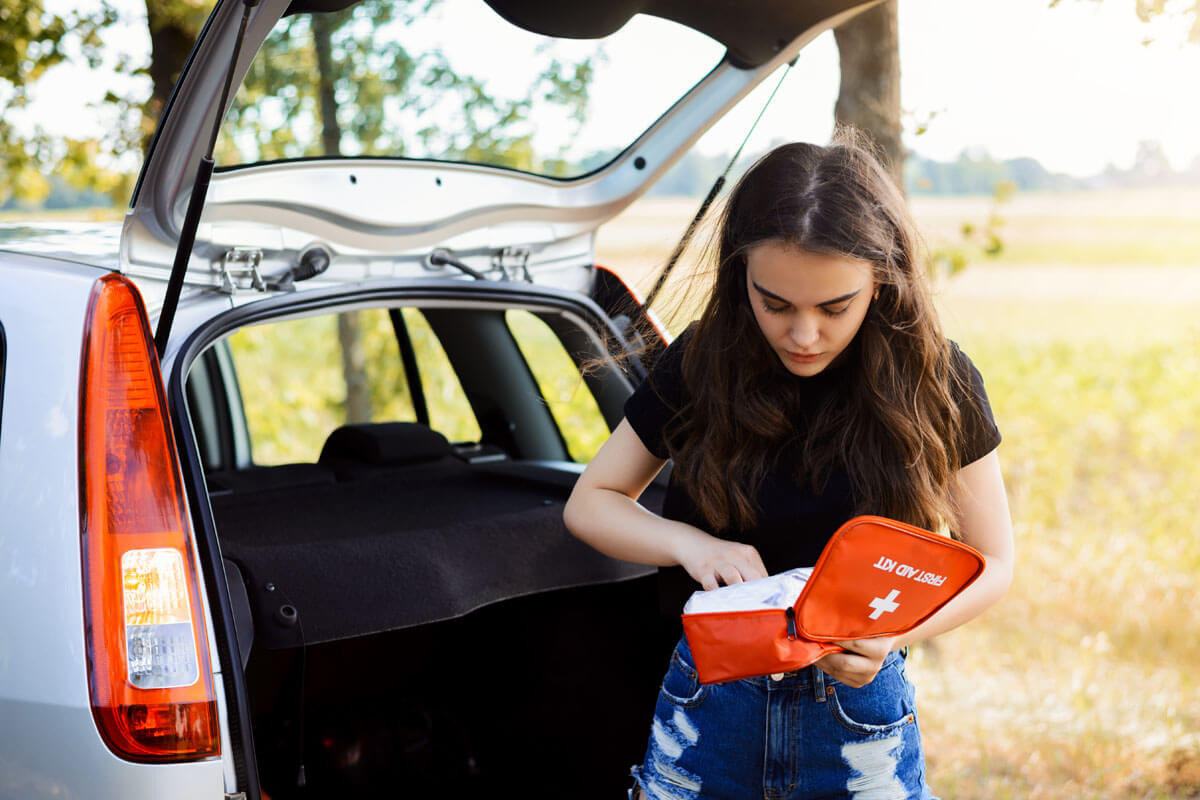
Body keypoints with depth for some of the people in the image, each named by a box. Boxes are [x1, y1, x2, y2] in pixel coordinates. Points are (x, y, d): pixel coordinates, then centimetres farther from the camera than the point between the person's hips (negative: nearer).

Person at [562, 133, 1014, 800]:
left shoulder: (934, 381, -9)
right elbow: (589, 502, 2)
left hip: (861, 716, -1)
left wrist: (892, 636, -20)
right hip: (707, 710, 1)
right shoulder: (702, 364, -7)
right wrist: (691, 544, -17)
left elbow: (992, 562, -1)